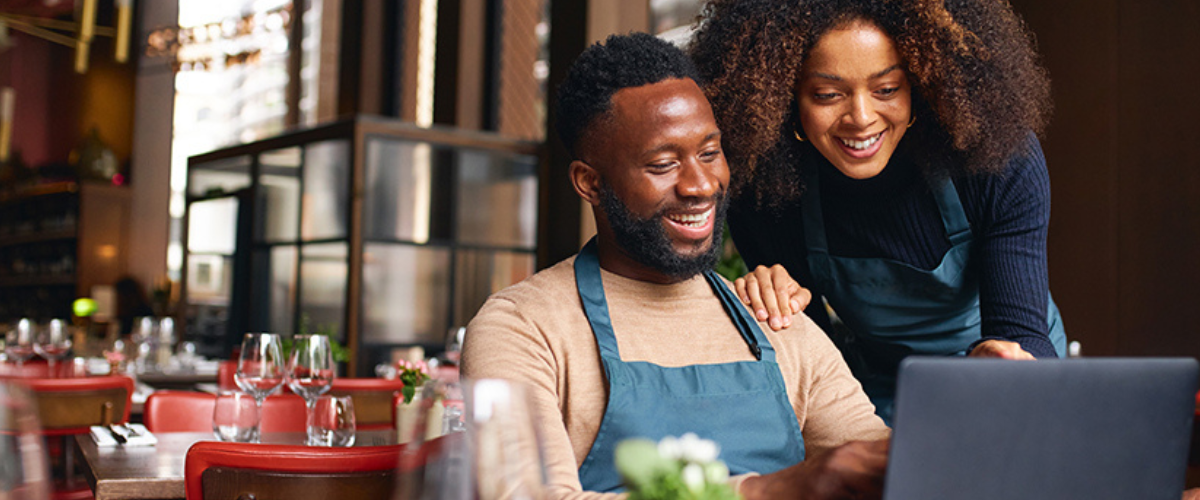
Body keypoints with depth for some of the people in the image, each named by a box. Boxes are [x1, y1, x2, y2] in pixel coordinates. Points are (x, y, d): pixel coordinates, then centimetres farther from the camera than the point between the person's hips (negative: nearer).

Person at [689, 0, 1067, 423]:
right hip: (878, 406, -1)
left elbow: (1021, 333, -24)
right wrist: (776, 304, -29)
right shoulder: (763, 191, -17)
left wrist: (995, 360, -47)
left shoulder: (1000, 160, -20)